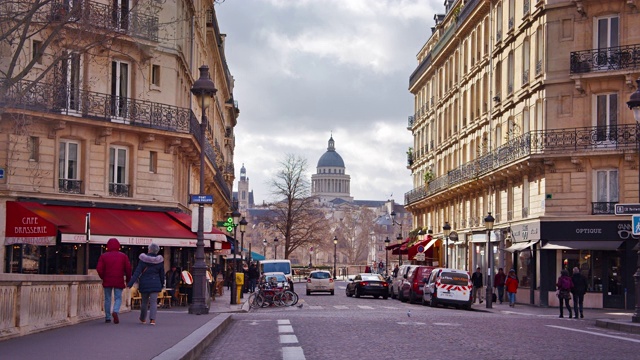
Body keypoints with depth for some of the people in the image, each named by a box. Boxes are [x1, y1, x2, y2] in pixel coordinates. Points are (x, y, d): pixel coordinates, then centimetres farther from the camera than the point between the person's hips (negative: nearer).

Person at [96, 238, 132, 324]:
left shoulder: (103, 256, 0)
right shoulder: (123, 256, 2)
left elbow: (99, 269, -7)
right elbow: (128, 269, 0)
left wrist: (103, 277, 10)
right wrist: (128, 280, 12)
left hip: (107, 281, 0)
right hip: (119, 281, 0)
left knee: (107, 299, 11)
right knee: (118, 298, 5)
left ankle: (107, 317, 11)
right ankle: (115, 311, -22)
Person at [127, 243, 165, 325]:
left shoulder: (143, 260, -8)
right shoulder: (159, 261, -1)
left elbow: (137, 272, -12)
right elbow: (162, 274, 8)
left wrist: (130, 283, -13)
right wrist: (162, 284, 22)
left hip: (144, 284, 0)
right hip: (155, 284, 0)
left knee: (144, 301, 14)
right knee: (154, 302, -2)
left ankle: (143, 319, 29)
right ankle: (152, 319, -17)